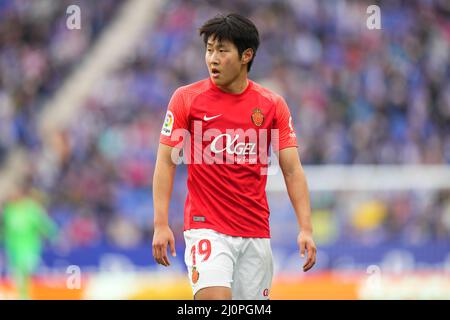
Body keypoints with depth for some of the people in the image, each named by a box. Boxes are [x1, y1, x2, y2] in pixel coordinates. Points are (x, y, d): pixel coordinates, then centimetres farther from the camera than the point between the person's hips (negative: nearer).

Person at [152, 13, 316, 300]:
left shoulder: (273, 105, 3)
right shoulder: (186, 99, -1)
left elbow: (292, 170, 3)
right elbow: (166, 163, -1)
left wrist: (306, 228, -6)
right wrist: (161, 225, -10)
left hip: (256, 233, 3)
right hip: (206, 227, -3)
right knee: (214, 301, -24)